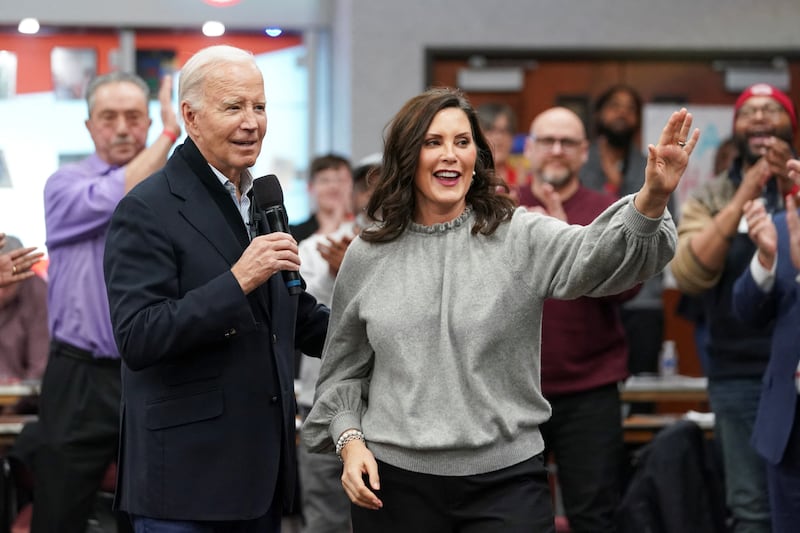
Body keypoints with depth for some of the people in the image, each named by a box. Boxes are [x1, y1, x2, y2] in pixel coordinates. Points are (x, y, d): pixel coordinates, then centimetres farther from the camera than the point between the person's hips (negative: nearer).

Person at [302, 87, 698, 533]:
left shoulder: (522, 238, -1)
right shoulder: (367, 256, 5)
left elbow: (596, 256, -21)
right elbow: (344, 370, 15)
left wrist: (652, 198, -39)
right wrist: (350, 440, -1)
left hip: (506, 480, -1)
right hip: (393, 481, 1)